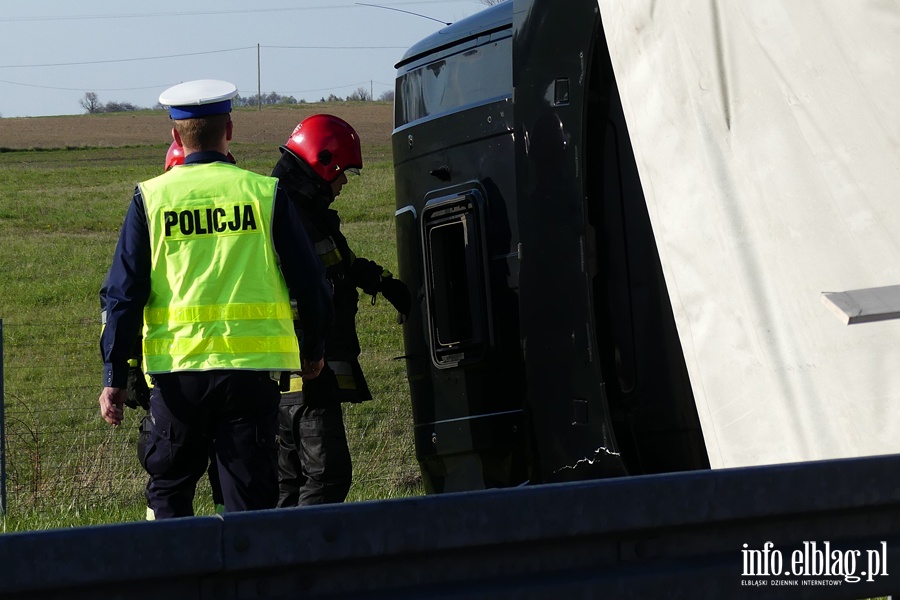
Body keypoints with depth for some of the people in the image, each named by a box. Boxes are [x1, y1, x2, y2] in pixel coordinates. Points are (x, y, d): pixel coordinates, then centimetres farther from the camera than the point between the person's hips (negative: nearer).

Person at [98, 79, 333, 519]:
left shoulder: (151, 198, 2)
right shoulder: (264, 193, 1)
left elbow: (124, 293, 0)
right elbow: (309, 281, 5)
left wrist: (114, 377, 4)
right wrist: (314, 349, 21)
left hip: (175, 367, 0)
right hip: (251, 363, 0)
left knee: (168, 487, 16)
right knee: (250, 494, 4)